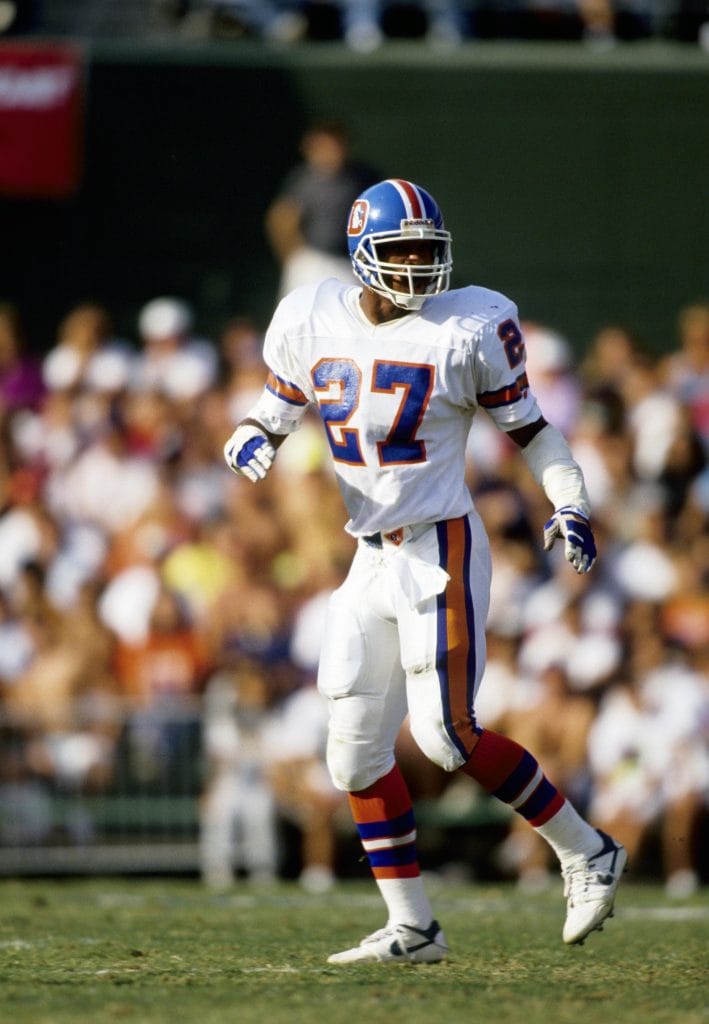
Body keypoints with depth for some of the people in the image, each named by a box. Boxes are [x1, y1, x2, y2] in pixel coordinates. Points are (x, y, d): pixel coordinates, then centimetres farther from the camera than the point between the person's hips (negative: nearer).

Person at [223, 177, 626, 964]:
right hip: (373, 561, 6)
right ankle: (411, 928, 13)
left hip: (440, 551, -6)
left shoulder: (469, 329, -7)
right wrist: (250, 443, -9)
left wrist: (569, 503, -13)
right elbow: (270, 416, 15)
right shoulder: (313, 324, 5)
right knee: (356, 750, 4)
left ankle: (585, 854, 3)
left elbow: (528, 428, 1)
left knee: (448, 734, -14)